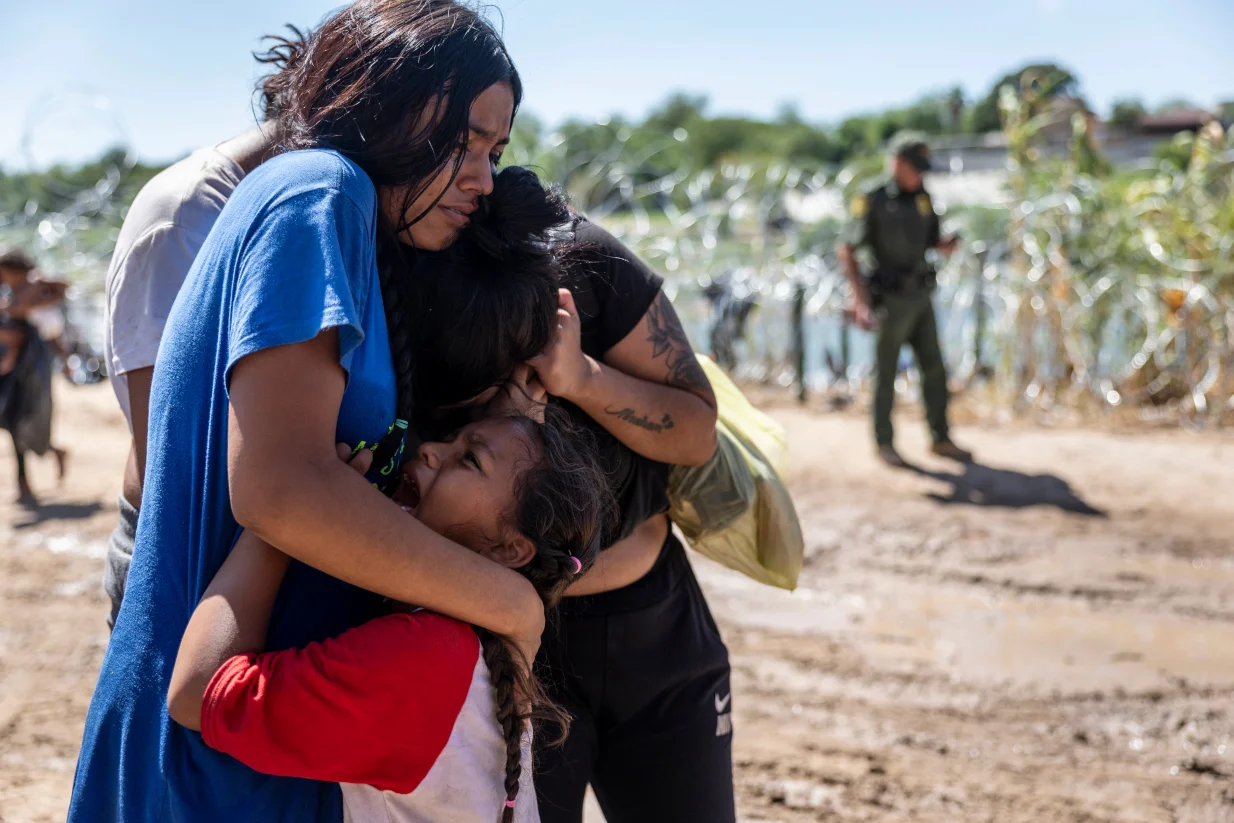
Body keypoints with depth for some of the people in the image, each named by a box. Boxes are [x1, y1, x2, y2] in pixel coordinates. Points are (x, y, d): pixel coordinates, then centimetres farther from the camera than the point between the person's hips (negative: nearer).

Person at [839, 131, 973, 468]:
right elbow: (847, 252, -14)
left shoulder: (922, 198, 8)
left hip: (920, 297, 6)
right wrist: (861, 301, -21)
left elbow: (933, 241, 18)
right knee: (886, 374, 4)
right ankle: (884, 443, 16)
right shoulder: (871, 202, -13)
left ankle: (941, 439, 16)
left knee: (934, 369, 6)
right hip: (890, 300, -6)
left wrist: (948, 245, -8)